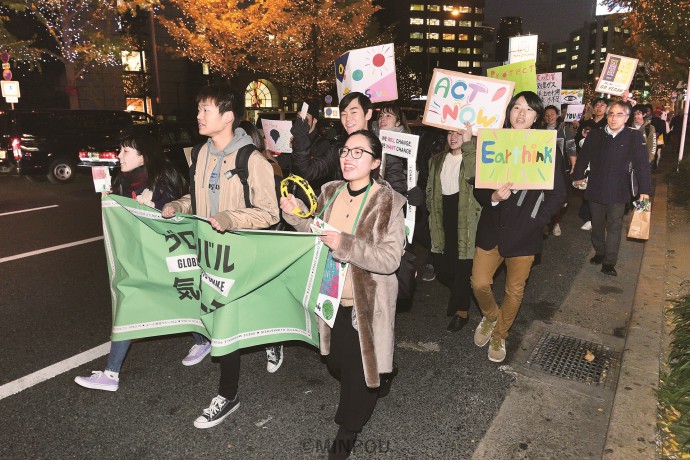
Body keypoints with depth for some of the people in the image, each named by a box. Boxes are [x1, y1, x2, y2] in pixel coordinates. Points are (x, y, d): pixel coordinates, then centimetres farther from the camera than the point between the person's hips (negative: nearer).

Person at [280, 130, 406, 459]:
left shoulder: (388, 202, -16)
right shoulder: (330, 192, 1)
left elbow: (391, 258, -21)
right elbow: (318, 235, 9)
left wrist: (346, 245, -31)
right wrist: (297, 214, -8)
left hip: (366, 302, -5)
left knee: (359, 367, 10)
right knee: (335, 361, 22)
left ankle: (349, 428, 37)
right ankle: (357, 403, 56)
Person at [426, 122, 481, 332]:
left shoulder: (473, 157, -4)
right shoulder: (437, 160, 14)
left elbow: (473, 176, -27)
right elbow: (431, 189, 20)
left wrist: (468, 144, -29)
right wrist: (432, 213, 13)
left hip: (465, 218, -5)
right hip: (443, 218, 6)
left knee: (462, 265, 0)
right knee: (441, 267, 8)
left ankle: (462, 310, 20)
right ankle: (460, 294, 39)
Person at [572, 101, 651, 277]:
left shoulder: (634, 137, -8)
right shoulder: (595, 135, -1)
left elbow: (642, 164, -10)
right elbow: (583, 157, 10)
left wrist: (644, 190, -13)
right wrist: (577, 176, 15)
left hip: (618, 191, -2)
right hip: (595, 189, 3)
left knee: (614, 226, 3)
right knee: (597, 224, 15)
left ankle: (609, 263, 10)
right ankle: (599, 253, 34)